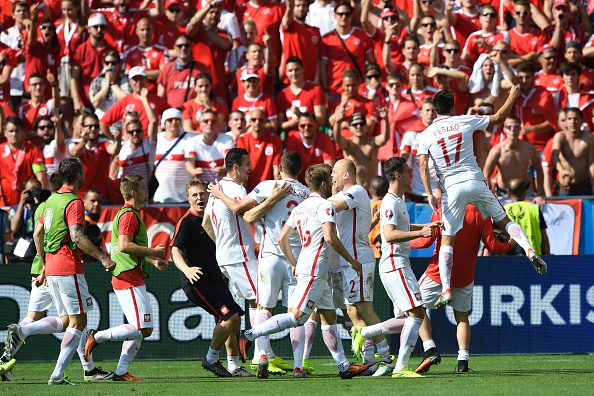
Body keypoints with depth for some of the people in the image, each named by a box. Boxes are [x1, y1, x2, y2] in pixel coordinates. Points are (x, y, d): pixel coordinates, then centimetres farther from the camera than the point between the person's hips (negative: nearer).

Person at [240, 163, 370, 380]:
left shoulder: (300, 207, 16)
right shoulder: (324, 206, -9)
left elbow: (282, 238, 16)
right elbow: (330, 238, -21)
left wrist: (294, 264, 23)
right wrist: (351, 260, -11)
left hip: (304, 267, 10)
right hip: (315, 270, -10)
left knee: (329, 316, 11)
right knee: (296, 316, -13)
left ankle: (344, 366, 12)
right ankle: (250, 335, -16)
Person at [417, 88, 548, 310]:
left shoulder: (425, 135, 3)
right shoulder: (464, 122, 5)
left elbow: (423, 165, -7)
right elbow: (499, 117, 14)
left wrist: (429, 194, -9)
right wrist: (512, 98, 29)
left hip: (452, 188, -1)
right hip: (475, 181, 1)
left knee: (447, 240, 2)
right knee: (503, 220, 15)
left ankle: (446, 289, -9)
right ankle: (529, 249, -9)